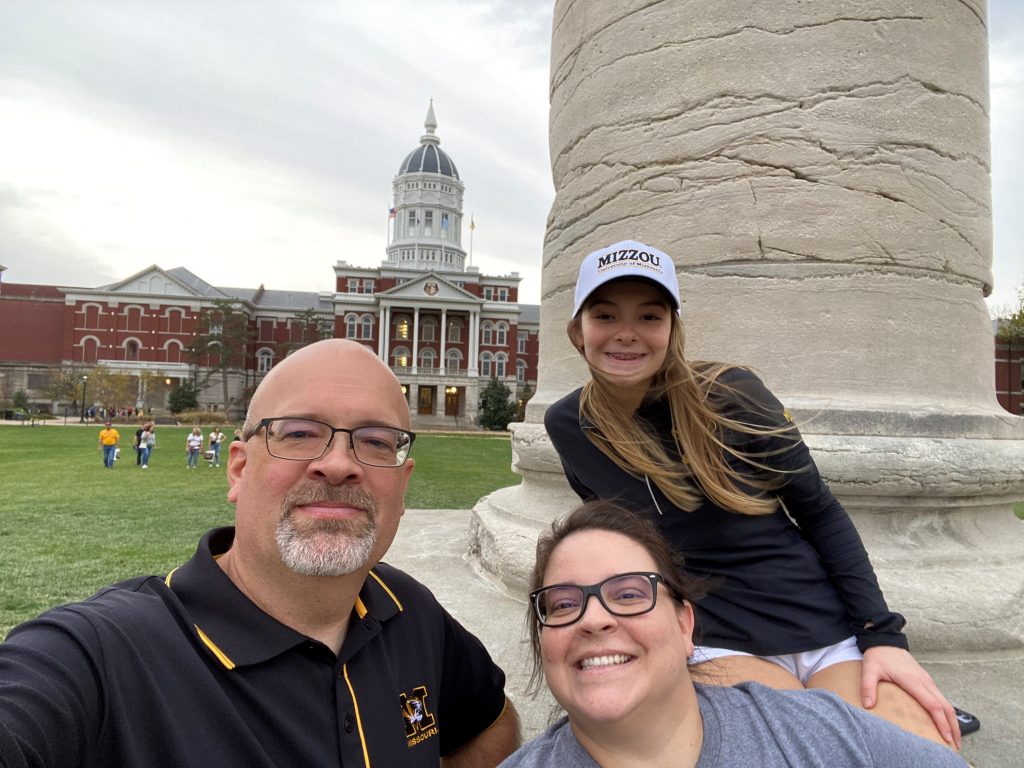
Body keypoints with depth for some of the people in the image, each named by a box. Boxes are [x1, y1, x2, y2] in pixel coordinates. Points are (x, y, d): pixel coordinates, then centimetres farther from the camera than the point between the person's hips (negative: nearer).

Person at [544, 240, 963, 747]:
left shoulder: (729, 394, -12)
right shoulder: (566, 427, -4)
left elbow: (820, 512, -3)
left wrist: (883, 634, -8)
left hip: (832, 629, 0)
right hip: (719, 643, 0)